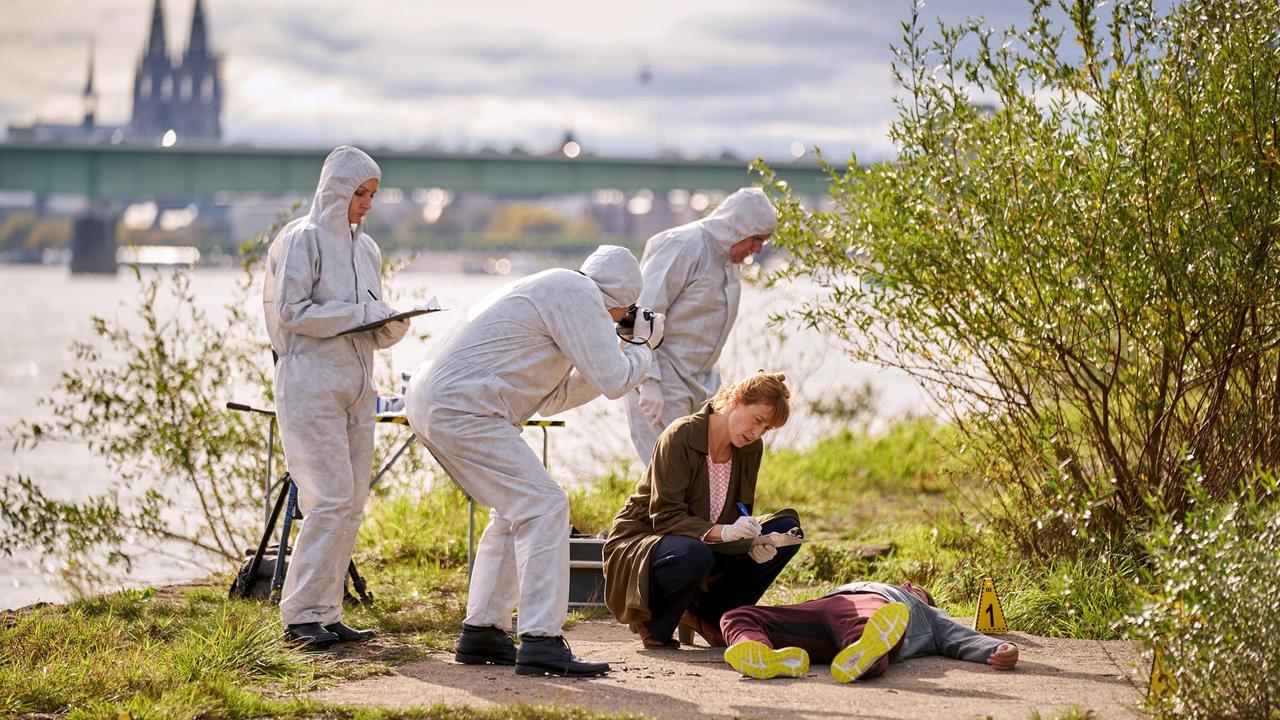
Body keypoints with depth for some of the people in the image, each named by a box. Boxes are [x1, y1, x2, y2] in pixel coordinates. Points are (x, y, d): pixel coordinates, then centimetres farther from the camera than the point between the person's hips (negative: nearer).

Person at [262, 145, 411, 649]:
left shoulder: (366, 249, 18)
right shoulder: (302, 240, -5)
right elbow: (292, 311, -13)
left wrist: (392, 324, -2)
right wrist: (358, 313, -14)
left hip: (356, 388, 8)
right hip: (311, 383, -8)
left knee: (352, 504, 5)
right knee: (330, 499, -14)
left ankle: (326, 613, 9)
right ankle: (300, 615, -9)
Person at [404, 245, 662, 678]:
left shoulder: (548, 290, 25)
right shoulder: (578, 294, -6)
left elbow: (551, 399, 27)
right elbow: (616, 381, -10)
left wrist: (623, 354, 24)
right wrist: (643, 347, 10)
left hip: (430, 401, 11)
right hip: (462, 410, -11)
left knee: (515, 510, 19)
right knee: (543, 508, -12)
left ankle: (482, 633, 20)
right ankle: (541, 643, -16)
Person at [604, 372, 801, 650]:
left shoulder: (751, 449, 1)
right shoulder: (681, 436, -20)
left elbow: (740, 518, 3)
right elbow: (664, 516, -25)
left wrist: (753, 543, -21)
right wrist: (721, 532, -39)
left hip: (706, 545, 7)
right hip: (640, 542, -7)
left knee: (787, 528, -7)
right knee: (694, 555, -42)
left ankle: (707, 615, -1)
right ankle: (652, 623, -9)